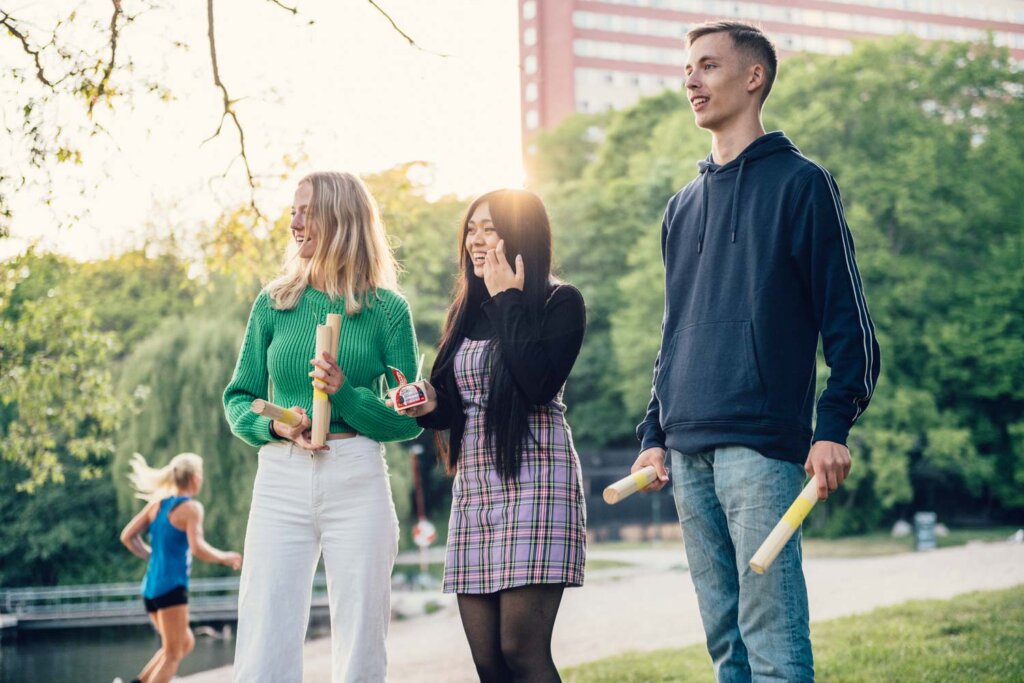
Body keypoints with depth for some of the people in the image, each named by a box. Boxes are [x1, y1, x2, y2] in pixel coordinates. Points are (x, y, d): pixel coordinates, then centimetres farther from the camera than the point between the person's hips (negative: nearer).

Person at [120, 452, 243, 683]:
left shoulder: (156, 503, 11)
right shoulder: (191, 508, -10)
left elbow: (128, 537, 10)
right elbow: (197, 548, -21)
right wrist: (225, 558, -6)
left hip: (150, 586, 8)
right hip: (172, 587, -8)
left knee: (185, 643, 21)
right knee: (172, 654, -1)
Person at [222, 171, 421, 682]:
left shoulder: (387, 309, 5)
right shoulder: (274, 303, 10)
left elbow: (410, 419, 3)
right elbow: (238, 398, 13)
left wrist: (345, 395, -13)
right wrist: (274, 425, -7)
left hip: (357, 480, -1)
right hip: (281, 479, 1)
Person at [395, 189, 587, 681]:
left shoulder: (561, 302, 0)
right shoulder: (468, 311, 18)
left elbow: (538, 385, -17)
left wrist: (509, 301, -9)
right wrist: (429, 405, -2)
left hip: (534, 479, -6)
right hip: (473, 483, 7)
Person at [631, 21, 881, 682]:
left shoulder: (799, 182, 1)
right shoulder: (684, 205, 20)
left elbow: (848, 317, -4)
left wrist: (835, 425, -13)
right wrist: (655, 432, 16)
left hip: (761, 446, -6)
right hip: (689, 453, 6)